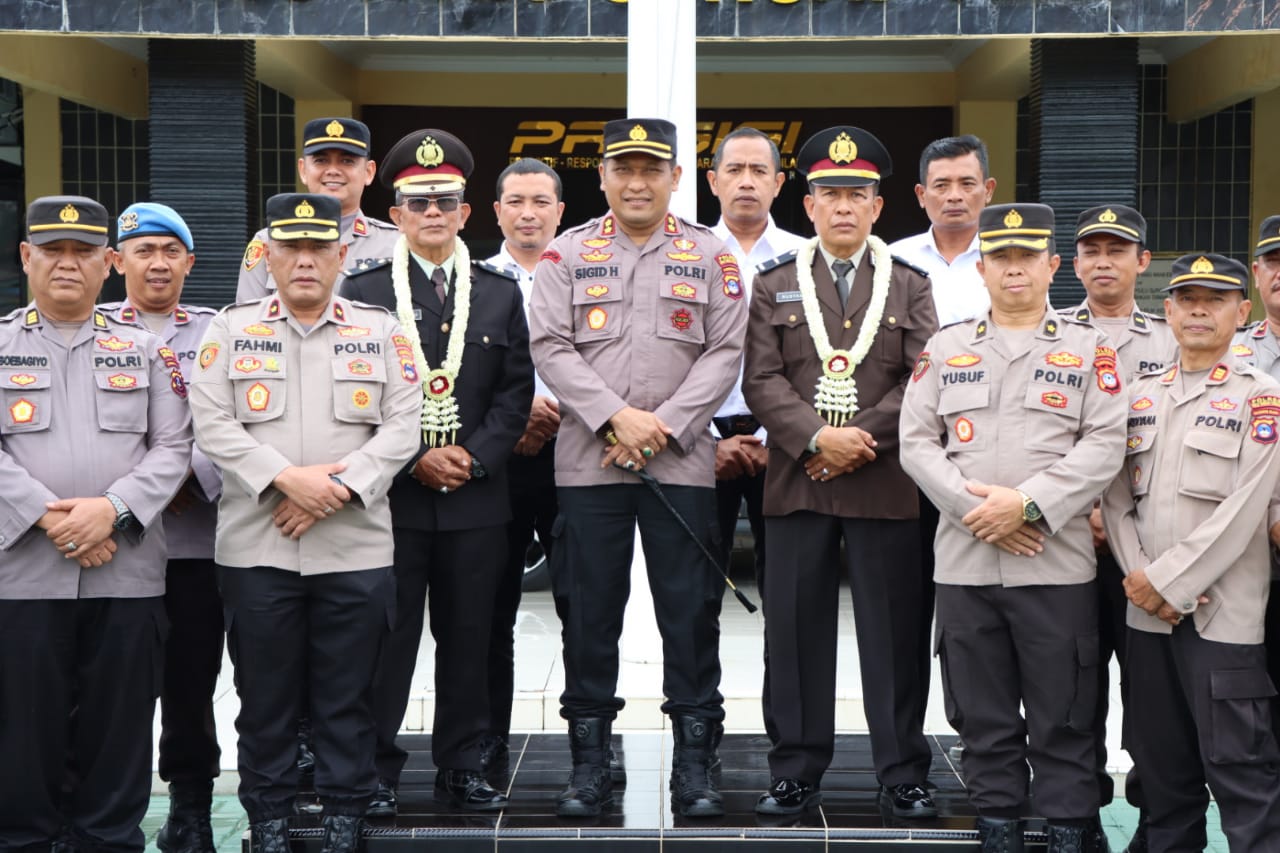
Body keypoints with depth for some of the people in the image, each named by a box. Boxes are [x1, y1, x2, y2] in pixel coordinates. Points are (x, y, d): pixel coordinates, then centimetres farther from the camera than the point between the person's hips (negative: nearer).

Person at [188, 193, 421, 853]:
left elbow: (402, 427, 0)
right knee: (265, 696, 7)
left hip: (356, 548, 0)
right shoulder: (231, 328, 7)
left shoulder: (380, 332, 8)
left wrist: (338, 489, -13)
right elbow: (213, 425, -2)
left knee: (347, 699, 6)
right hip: (256, 547, 0)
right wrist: (287, 478, -14)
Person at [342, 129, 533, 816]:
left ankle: (463, 768, 18)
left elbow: (516, 390, 5)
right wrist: (414, 460, -11)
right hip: (390, 495, -2)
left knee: (469, 636, 7)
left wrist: (474, 456, -9)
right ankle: (375, 771, 11)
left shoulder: (500, 293, 10)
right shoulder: (363, 292, 3)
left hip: (475, 498, 2)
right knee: (387, 637, 2)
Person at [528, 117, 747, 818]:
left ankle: (694, 762, 11)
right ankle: (589, 762, 15)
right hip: (587, 464, 0)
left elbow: (725, 353, 1)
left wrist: (662, 426, -10)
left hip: (681, 464, 0)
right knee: (589, 611, 4)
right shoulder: (566, 254, 7)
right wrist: (616, 418, -12)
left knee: (690, 612, 1)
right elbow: (550, 348, -1)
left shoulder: (711, 256, 7)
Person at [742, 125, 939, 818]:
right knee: (796, 630, 4)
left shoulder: (909, 286, 8)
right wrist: (817, 438, -13)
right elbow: (762, 379, 0)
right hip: (796, 486, 1)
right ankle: (797, 772, 14)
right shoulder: (776, 284, 9)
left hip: (886, 484, -1)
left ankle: (903, 774, 13)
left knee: (893, 631, 3)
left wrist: (863, 437, -12)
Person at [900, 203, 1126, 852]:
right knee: (983, 721, 9)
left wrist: (1027, 503, -14)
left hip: (1058, 564, -2)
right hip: (964, 563, 2)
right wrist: (974, 508, -10)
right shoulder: (944, 349, 11)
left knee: (1062, 720, 3)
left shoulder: (1088, 351, 6)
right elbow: (917, 441, 4)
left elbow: (1104, 446, -3)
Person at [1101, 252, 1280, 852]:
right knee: (1161, 769, 14)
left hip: (1224, 617, -5)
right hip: (1148, 615, 5)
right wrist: (1139, 579, -6)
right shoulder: (1141, 397, 13)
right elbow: (1116, 499, 9)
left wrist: (1170, 583, -13)